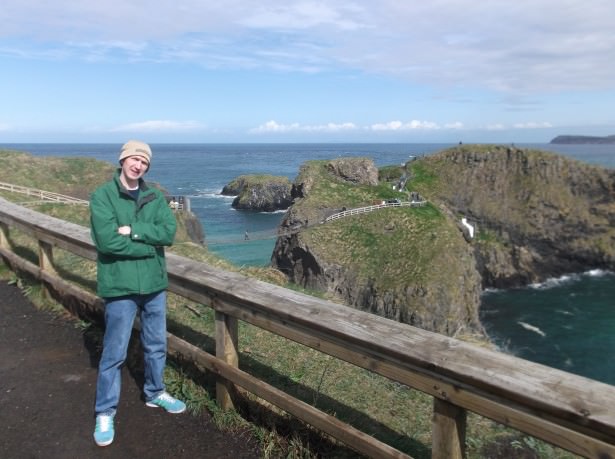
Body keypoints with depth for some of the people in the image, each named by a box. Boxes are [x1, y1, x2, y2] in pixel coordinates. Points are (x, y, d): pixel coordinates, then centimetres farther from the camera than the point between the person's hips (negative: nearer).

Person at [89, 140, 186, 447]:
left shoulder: (155, 197, 4)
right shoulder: (102, 196, -9)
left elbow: (169, 232, -8)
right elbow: (107, 241, -20)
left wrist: (133, 230, -18)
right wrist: (149, 245, -14)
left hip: (154, 283, 5)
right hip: (120, 286, -5)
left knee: (156, 346, 19)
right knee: (114, 353, 6)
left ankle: (154, 394, 40)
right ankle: (105, 413, 23)